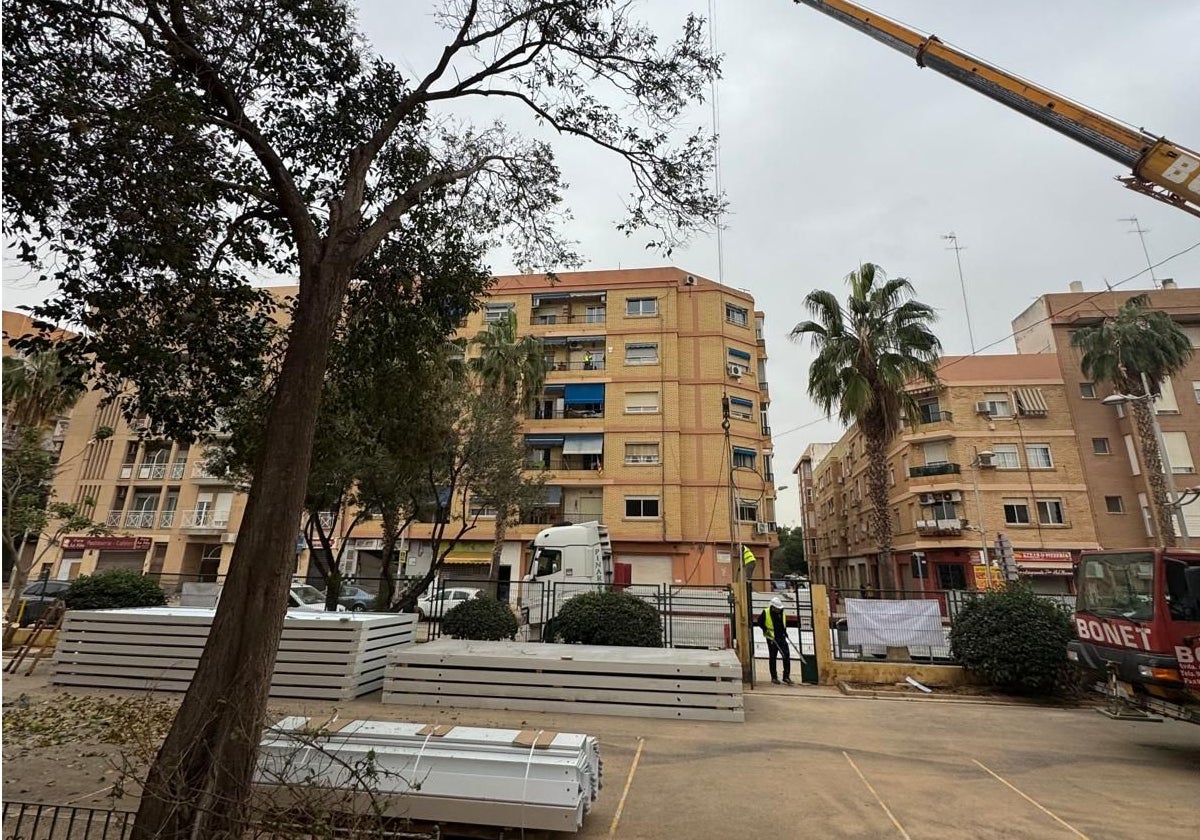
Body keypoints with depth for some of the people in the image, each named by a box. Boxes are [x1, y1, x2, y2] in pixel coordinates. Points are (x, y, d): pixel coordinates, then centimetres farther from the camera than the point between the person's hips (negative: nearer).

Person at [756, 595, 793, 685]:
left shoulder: (782, 612, 3)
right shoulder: (765, 613, -12)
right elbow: (759, 622, -1)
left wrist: (785, 631, 13)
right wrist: (766, 630, -9)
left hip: (782, 637, 4)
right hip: (772, 638, -4)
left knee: (787, 656, -4)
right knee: (773, 657, 5)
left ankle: (786, 677, 6)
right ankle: (774, 677, 17)